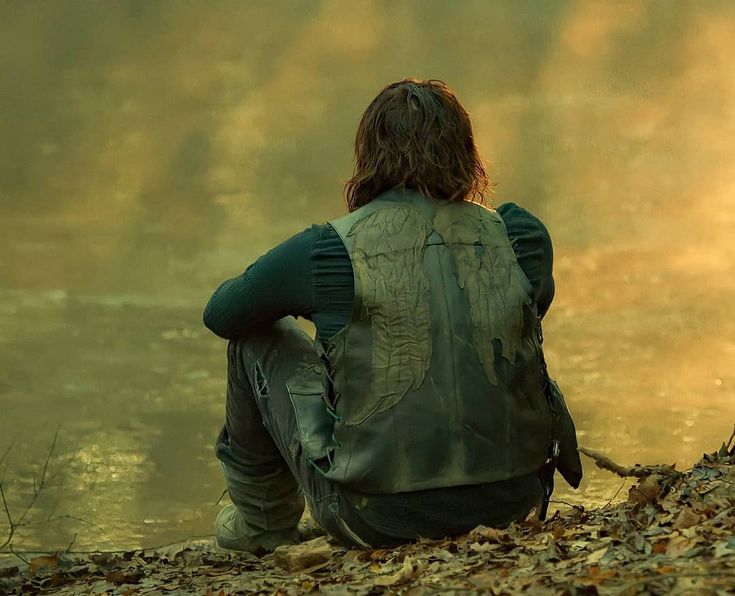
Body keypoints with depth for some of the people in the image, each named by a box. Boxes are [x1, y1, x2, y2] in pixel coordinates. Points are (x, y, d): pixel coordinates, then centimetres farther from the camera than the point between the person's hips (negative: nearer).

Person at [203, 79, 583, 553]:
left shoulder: (332, 251, -12)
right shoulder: (521, 237, -4)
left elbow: (221, 314, 7)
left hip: (378, 519, -3)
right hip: (513, 502, 3)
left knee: (258, 335, 18)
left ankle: (262, 525, 37)